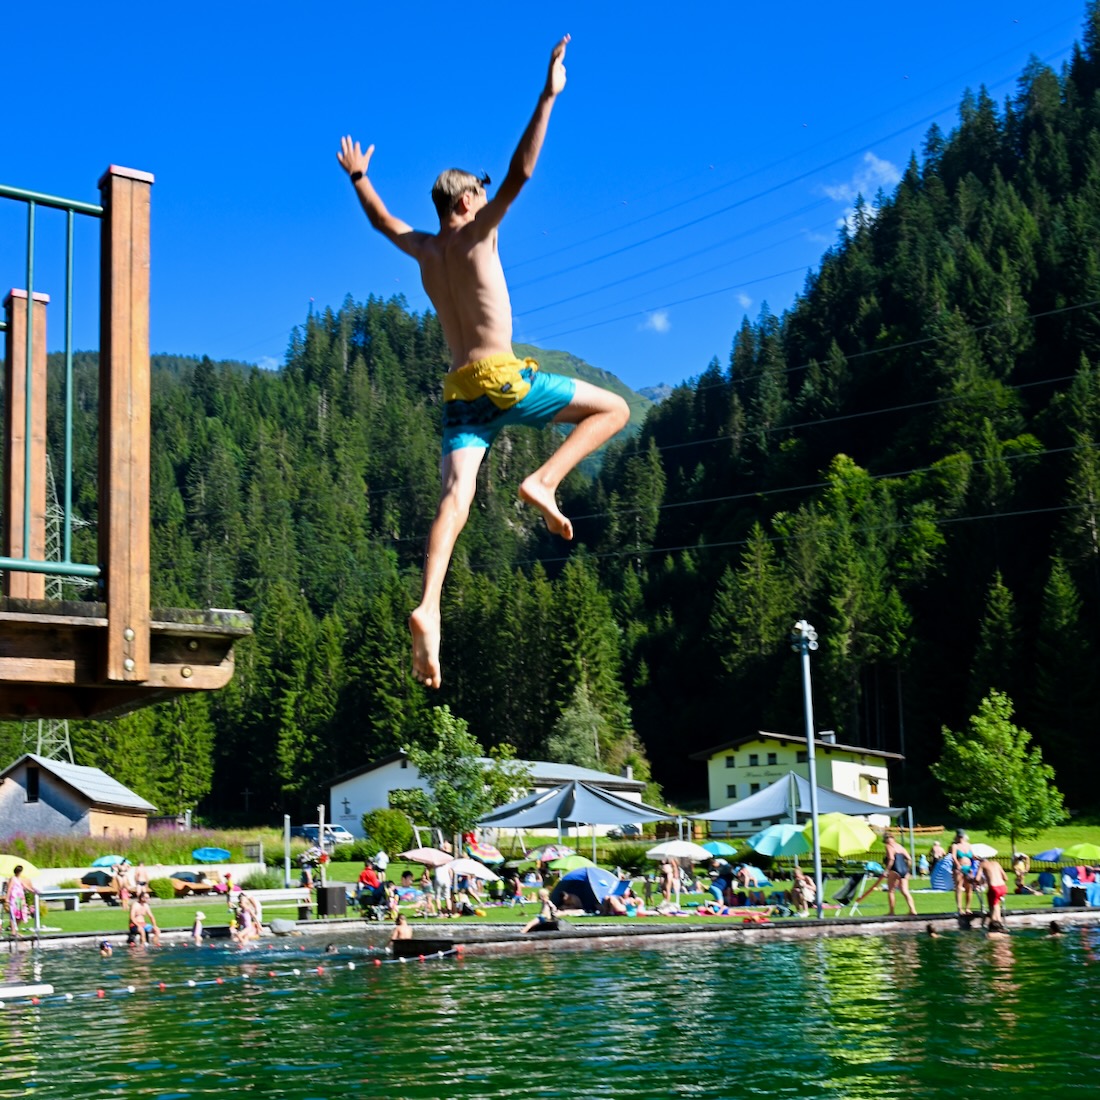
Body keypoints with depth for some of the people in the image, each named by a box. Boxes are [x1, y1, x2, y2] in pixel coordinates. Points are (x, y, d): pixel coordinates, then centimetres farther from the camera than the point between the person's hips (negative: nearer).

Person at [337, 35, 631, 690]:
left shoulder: (423, 249, 16)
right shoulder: (476, 233, -1)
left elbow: (381, 221, 35)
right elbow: (521, 174, -11)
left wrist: (359, 178, 52)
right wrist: (549, 97, -12)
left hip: (461, 391, 6)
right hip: (502, 376, -6)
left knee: (456, 497, -7)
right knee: (612, 408, 5)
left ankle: (428, 609, -25)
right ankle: (543, 482, -12)